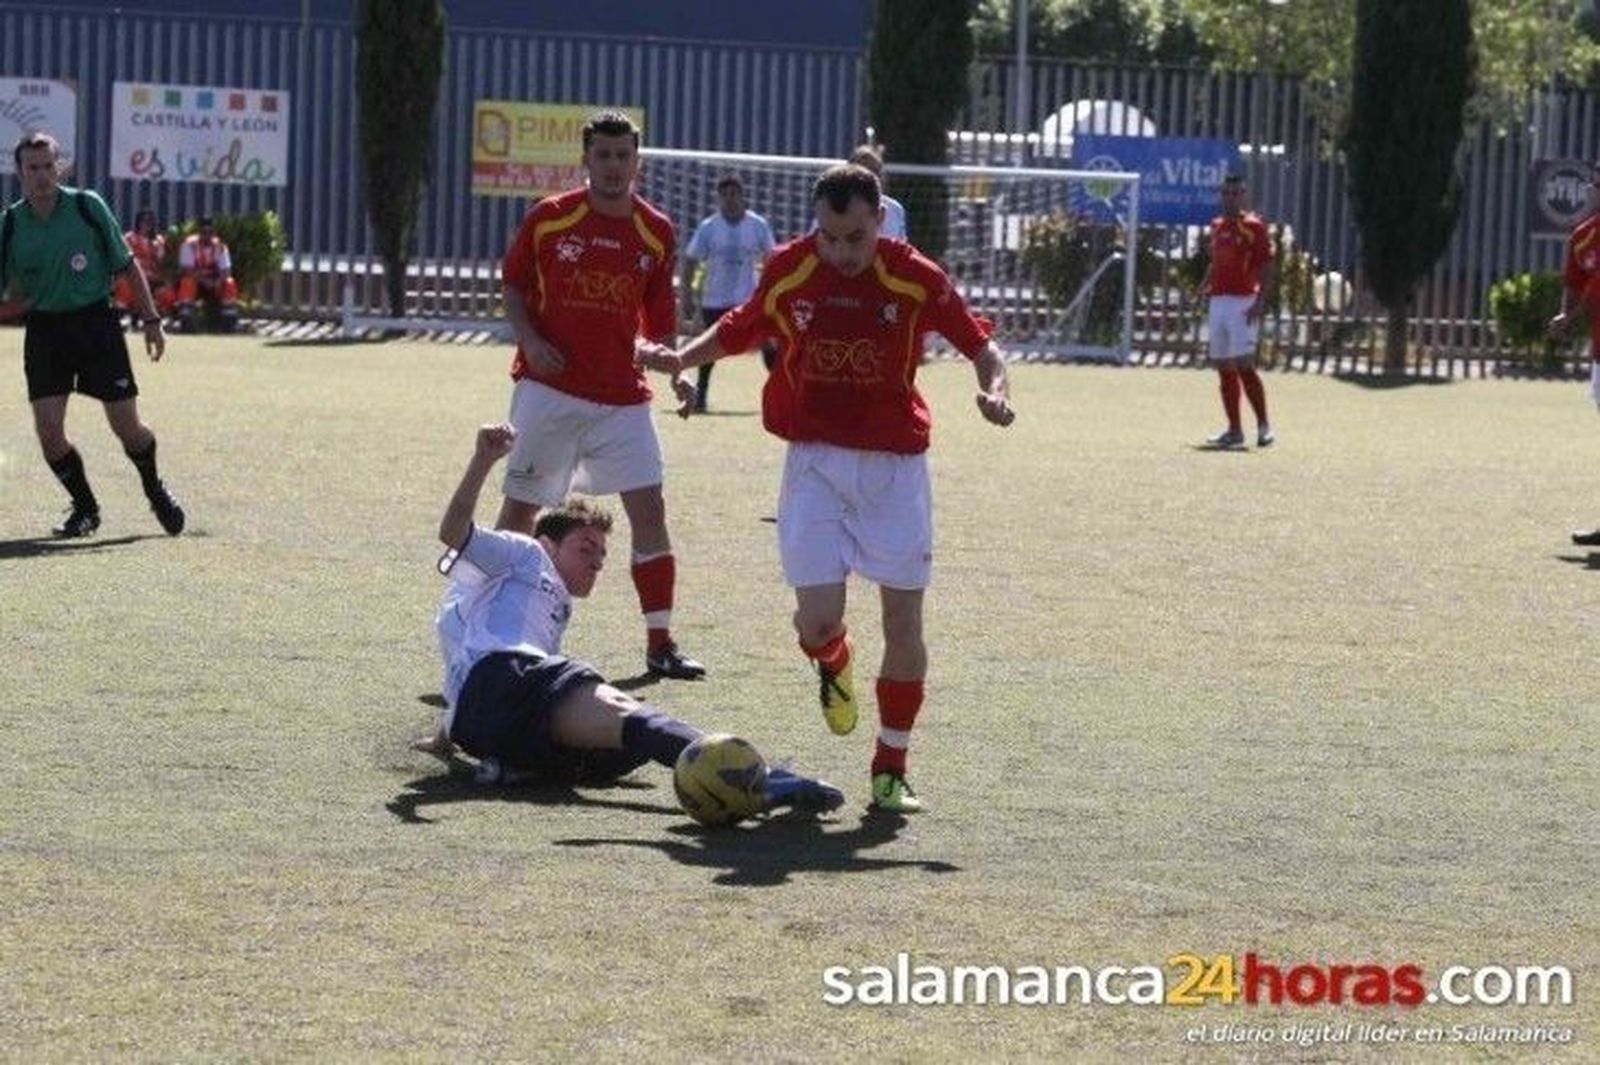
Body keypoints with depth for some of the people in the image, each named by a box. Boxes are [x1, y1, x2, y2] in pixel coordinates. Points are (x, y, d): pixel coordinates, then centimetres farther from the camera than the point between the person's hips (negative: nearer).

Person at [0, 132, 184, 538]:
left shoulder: (88, 206, -5)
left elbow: (127, 265, 2)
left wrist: (151, 320, -1)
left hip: (96, 321, -1)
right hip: (44, 329, 1)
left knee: (127, 427, -1)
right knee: (48, 428, -9)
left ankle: (155, 489, 29)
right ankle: (85, 508, 13)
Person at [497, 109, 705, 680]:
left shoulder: (656, 233, 4)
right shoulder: (549, 218, -3)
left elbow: (659, 315, 12)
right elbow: (512, 284, 6)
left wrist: (677, 371, -1)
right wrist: (529, 339, -10)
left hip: (621, 397, 2)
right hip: (549, 387, -2)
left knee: (649, 508, -5)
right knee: (521, 507, 3)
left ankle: (660, 643, 1)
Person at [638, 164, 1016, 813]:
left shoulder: (916, 278, -8)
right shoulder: (788, 271, -3)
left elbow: (979, 343, 0)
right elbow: (737, 329, 15)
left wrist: (995, 388, -20)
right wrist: (680, 358, 0)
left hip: (895, 466, 0)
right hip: (815, 461, 0)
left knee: (904, 621, -2)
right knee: (817, 618, -11)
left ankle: (891, 768, 14)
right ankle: (833, 664, 29)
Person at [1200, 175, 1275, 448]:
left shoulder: (1253, 226, -5)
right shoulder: (1216, 226, 15)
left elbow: (1267, 267, -9)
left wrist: (1259, 302, -18)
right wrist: (1204, 285, 11)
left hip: (1243, 302, -7)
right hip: (1218, 301, 7)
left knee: (1244, 364, -13)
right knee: (1224, 368, 6)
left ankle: (1263, 426, -3)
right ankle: (1234, 430, 11)